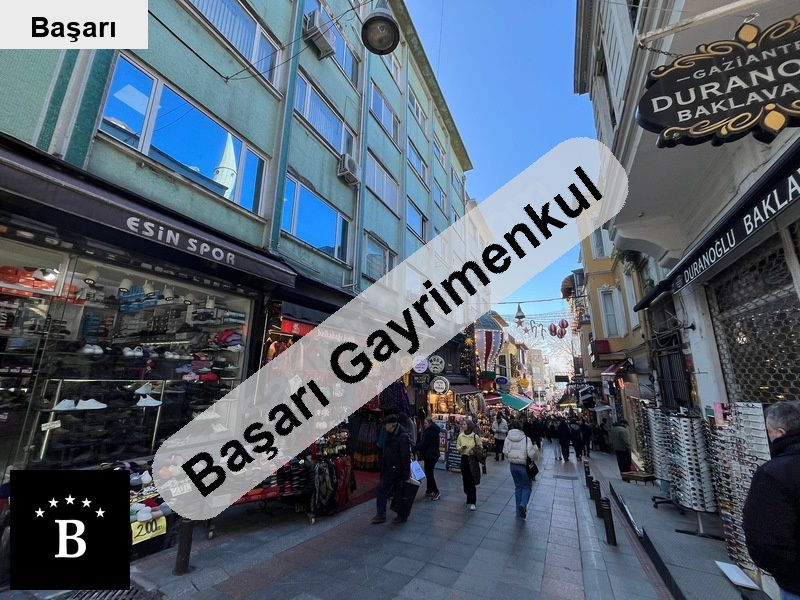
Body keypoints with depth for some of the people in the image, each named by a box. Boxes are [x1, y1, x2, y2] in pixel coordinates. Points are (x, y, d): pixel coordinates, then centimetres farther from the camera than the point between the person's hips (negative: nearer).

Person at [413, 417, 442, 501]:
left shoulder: (429, 432, -20)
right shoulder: (434, 431, 11)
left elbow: (423, 444, -24)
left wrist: (413, 448, -17)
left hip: (430, 456, -10)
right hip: (433, 455, 10)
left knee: (429, 474, -2)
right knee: (429, 473, 16)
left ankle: (436, 492, 3)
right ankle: (429, 491, 24)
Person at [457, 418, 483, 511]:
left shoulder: (476, 436, -12)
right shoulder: (460, 436, -2)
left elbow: (481, 447, 1)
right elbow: (458, 448, 6)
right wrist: (462, 448, -15)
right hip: (464, 459, 4)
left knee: (471, 481, -4)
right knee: (465, 480, 11)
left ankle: (473, 502, 7)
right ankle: (470, 497, 35)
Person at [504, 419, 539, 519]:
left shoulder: (508, 438, -7)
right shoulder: (526, 438, -17)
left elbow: (506, 452, -3)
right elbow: (531, 454, -19)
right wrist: (536, 449, 2)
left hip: (512, 465, 4)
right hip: (523, 465, -3)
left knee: (518, 486, 19)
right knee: (527, 486, 17)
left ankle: (519, 511, 25)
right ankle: (523, 505, -3)